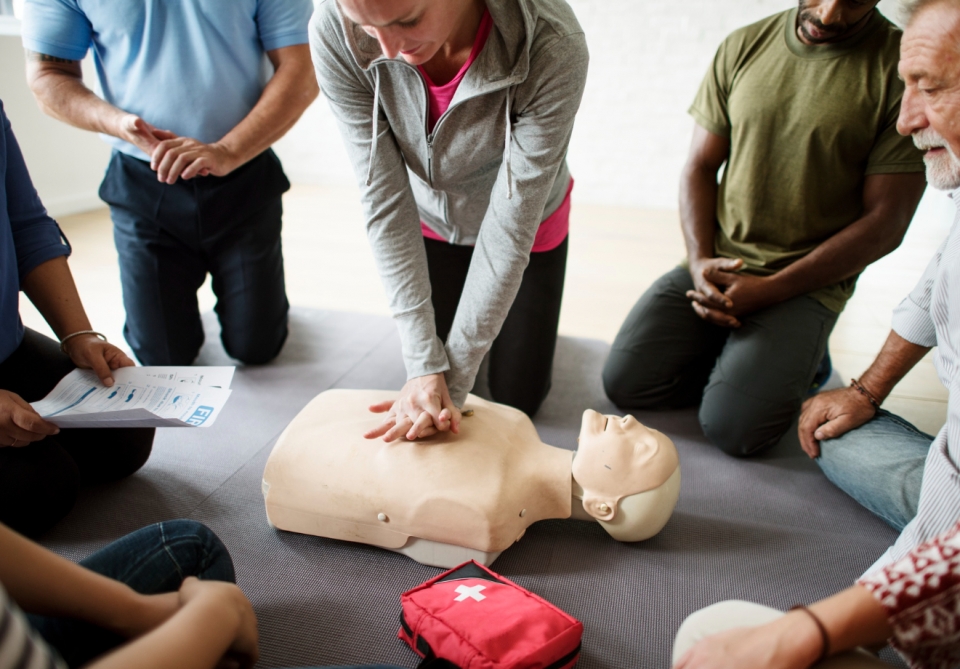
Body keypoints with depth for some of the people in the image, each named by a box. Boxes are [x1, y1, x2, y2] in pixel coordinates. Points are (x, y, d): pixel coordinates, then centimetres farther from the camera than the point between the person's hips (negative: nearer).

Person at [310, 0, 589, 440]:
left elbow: (511, 226, -32)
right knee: (428, 382, 13)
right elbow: (385, 203, -27)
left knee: (517, 398, 9)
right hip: (429, 222, 2)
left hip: (527, 226, -1)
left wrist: (453, 379, -28)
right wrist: (424, 365, -29)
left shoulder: (553, 45, -38)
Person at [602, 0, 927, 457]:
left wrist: (766, 291, -15)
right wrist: (700, 261, -9)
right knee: (624, 382, -10)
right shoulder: (743, 46, 4)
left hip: (808, 283, -3)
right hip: (716, 264, 4)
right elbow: (700, 166, 8)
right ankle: (738, 358, 13)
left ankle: (797, 358, 11)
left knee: (732, 427, -19)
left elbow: (884, 224, -9)